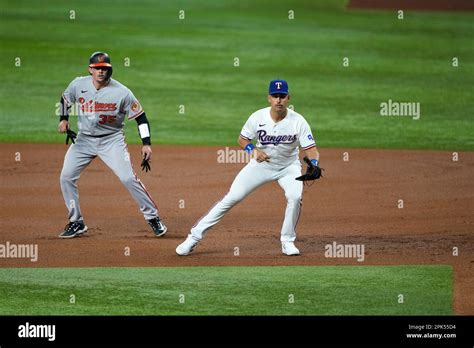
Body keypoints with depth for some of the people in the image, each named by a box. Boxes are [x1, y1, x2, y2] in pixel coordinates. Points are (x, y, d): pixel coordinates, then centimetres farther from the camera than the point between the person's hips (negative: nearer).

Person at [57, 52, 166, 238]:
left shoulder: (122, 92, -17)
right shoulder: (78, 85, -8)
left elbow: (140, 117, -10)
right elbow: (65, 99, 14)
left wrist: (146, 143, -18)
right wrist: (64, 119, -1)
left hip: (112, 140, -4)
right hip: (84, 139, 4)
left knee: (128, 178, -16)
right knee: (66, 177, -5)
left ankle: (153, 218, -1)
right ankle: (76, 222, 9)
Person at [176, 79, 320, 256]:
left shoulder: (297, 121, -22)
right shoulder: (258, 117, -18)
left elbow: (311, 150, -23)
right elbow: (242, 139, -3)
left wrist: (313, 167, -44)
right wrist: (253, 150, -24)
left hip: (288, 166, -1)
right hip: (261, 164, 1)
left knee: (295, 197, -27)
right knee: (231, 198, -8)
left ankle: (287, 242, -5)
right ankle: (194, 236, -3)